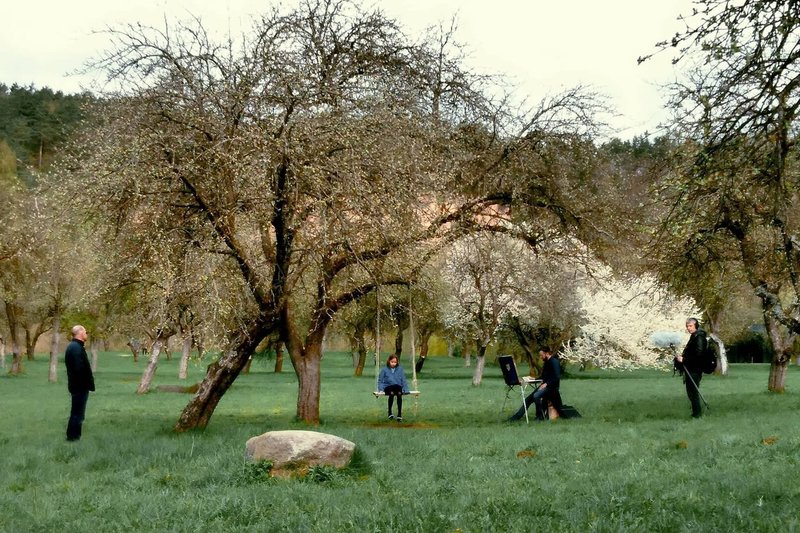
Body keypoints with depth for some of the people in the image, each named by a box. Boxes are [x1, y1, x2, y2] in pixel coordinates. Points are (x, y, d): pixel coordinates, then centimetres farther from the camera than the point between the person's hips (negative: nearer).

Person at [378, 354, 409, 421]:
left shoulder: (400, 369, 14)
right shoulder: (384, 370, 10)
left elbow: (403, 380, 14)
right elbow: (380, 381, 10)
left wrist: (405, 389, 2)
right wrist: (381, 389, -6)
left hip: (398, 387, 1)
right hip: (388, 387, -1)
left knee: (399, 393, -35)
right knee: (392, 393, -37)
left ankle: (399, 414, -35)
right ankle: (390, 412, -27)